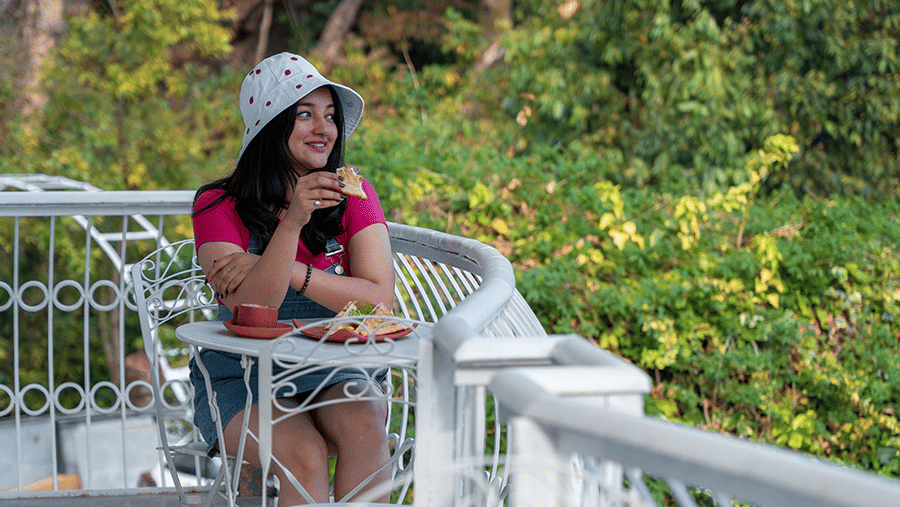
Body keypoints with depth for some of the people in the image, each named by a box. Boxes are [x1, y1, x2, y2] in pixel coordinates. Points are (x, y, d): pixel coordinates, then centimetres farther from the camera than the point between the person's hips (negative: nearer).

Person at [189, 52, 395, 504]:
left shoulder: (353, 196, 1)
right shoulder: (218, 207, -7)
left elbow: (379, 299, -10)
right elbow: (250, 310, -20)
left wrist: (287, 272, -20)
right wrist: (293, 221, -33)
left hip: (334, 373, 2)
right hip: (243, 381, -2)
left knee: (364, 427, -31)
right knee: (304, 454, -31)